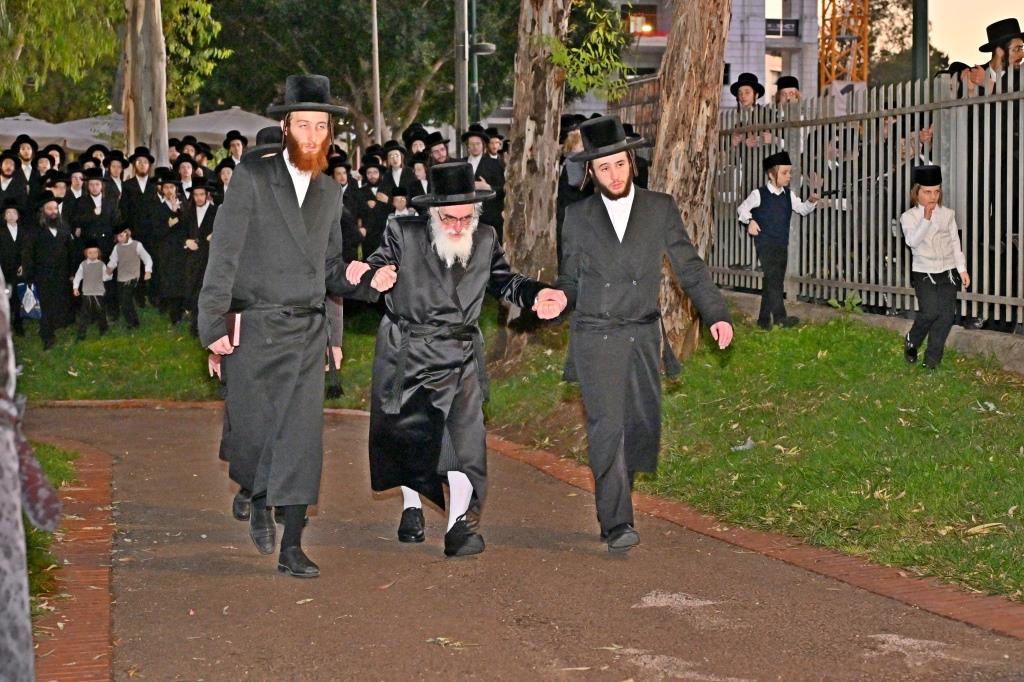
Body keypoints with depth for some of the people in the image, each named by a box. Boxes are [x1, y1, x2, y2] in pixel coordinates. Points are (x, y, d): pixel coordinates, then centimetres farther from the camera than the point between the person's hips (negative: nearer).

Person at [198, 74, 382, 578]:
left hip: (308, 333, 3)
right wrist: (213, 325, -13)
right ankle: (257, 502, 36)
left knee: (302, 437, -5)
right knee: (250, 435, 4)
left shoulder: (330, 193, 13)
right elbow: (223, 254, -6)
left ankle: (291, 548, -2)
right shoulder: (252, 177, -3)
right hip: (254, 329, -3)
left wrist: (367, 282, -1)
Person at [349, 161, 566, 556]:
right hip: (406, 353, 0)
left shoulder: (485, 240, 0)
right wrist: (365, 273, -27)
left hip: (459, 354, 1)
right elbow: (379, 268, -2)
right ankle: (411, 508, 36)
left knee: (465, 433, -16)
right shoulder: (403, 234, -9)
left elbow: (502, 280, 13)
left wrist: (536, 294, -6)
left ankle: (458, 524, -14)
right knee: (406, 433, 12)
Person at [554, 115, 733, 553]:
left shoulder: (661, 209, 5)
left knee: (642, 428, 4)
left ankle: (613, 507, 24)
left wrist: (716, 314, -3)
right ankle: (616, 524, -13)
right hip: (596, 339, -2)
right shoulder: (578, 216, 6)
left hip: (643, 337, 2)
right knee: (607, 427, -12)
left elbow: (688, 266, 6)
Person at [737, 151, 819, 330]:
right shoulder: (759, 194, -5)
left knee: (775, 281, 8)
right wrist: (750, 221, -16)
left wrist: (811, 202, -5)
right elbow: (742, 209, 1)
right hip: (765, 243, -6)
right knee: (773, 278, -16)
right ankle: (780, 317, -21)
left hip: (782, 244, 6)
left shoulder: (788, 195, 10)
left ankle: (764, 319, 16)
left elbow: (802, 209, 14)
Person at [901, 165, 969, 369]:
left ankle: (932, 360, 9)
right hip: (924, 273, -3)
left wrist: (962, 269, 5)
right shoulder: (908, 217, -4)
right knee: (930, 312, -18)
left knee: (946, 314, -3)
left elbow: (955, 243, 10)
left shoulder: (947, 214, 5)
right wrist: (926, 220, -31)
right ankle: (911, 341, 13)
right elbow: (912, 241, -20)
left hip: (948, 272, 3)